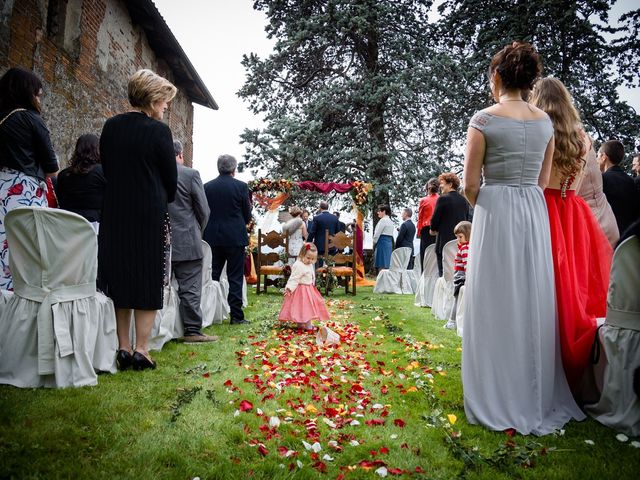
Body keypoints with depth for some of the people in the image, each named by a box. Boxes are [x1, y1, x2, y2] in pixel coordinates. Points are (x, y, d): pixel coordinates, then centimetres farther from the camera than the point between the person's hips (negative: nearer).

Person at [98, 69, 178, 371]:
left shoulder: (110, 127, 5)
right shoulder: (158, 130, -10)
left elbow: (107, 168, 11)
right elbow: (171, 177, -5)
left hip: (114, 213, 5)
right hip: (150, 214, -5)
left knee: (120, 277, 12)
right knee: (149, 279, 5)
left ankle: (124, 348, 17)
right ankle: (141, 349, 7)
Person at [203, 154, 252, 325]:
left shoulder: (207, 187, 1)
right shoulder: (241, 186, -7)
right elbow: (247, 215, 0)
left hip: (213, 238, 3)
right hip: (235, 238, -3)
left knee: (212, 276, 11)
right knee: (235, 278, 3)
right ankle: (236, 316, 5)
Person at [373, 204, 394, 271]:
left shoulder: (383, 220, -9)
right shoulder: (390, 221, 16)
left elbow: (377, 234, -12)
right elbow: (391, 235, 14)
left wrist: (374, 243, 1)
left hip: (382, 243, -9)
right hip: (389, 243, 9)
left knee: (381, 266, -8)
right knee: (386, 266, 9)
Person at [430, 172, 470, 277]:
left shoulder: (443, 199, -10)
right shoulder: (464, 200, 10)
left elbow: (435, 219, -9)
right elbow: (467, 219, 15)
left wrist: (433, 230, 10)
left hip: (445, 241, -6)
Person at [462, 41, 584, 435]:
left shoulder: (484, 120, -7)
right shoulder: (545, 121, 10)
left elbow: (470, 186, -7)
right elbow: (543, 181, 13)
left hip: (495, 214, -5)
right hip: (535, 214, 5)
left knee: (497, 306, 2)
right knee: (533, 303, 13)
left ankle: (500, 403, 12)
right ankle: (536, 399, 25)